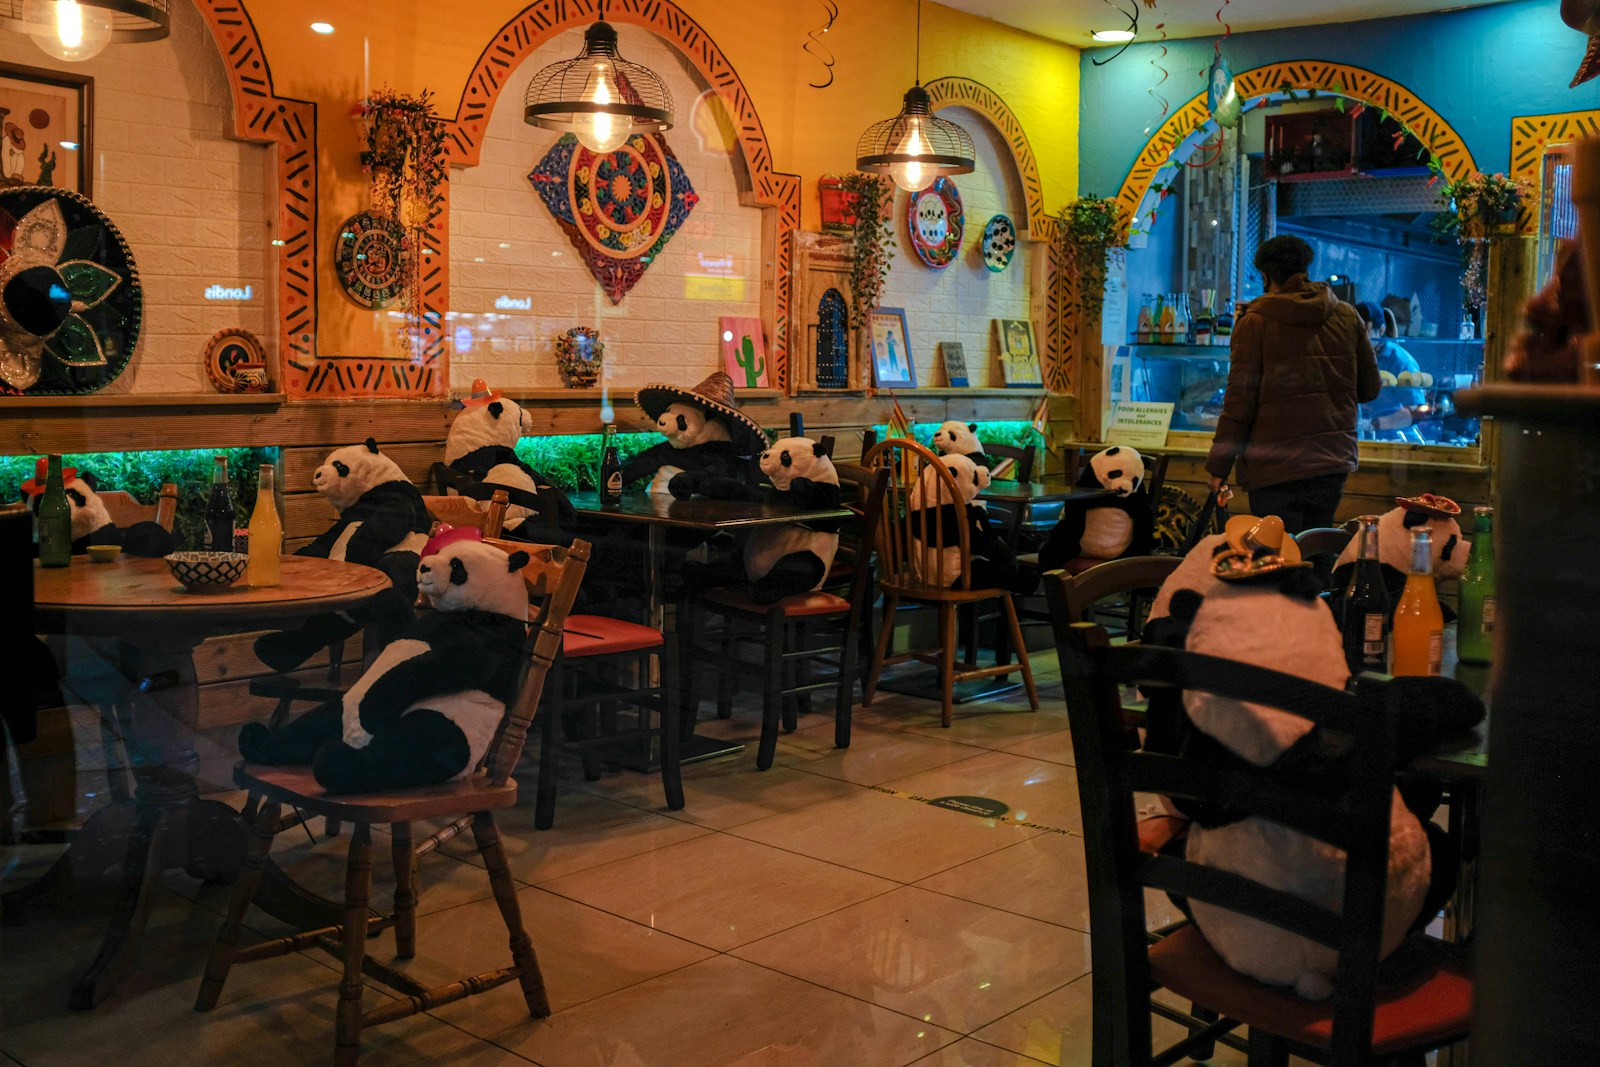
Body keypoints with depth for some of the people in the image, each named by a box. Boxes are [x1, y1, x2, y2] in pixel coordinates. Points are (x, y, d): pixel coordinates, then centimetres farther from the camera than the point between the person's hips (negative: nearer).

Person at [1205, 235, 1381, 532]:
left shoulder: (1255, 321, -6)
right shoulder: (1347, 316, 7)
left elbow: (1240, 399, -9)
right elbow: (1369, 388, 13)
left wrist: (1219, 466, -3)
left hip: (1276, 467, -5)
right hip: (1334, 462, 5)